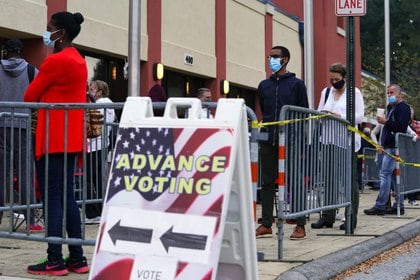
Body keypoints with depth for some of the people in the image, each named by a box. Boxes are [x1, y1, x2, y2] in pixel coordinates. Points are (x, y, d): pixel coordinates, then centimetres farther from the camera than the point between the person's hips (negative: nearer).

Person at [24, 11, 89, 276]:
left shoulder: (55, 61, -13)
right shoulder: (79, 61, 14)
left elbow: (29, 96, -5)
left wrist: (42, 99, 15)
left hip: (53, 140, -9)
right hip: (71, 139, 9)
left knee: (52, 198, -5)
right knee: (68, 196, 10)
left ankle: (55, 261, -3)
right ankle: (77, 257, 12)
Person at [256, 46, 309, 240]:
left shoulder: (296, 84, 2)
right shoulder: (264, 85, 15)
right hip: (268, 141, 4)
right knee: (267, 182, 5)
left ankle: (300, 225, 4)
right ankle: (266, 224, 10)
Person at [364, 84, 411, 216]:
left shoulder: (403, 108, -8)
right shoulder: (392, 108, 22)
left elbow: (400, 127, -22)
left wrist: (385, 122, -19)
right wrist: (382, 146, 22)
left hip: (394, 147, -10)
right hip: (389, 147, 10)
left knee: (385, 174, -12)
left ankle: (380, 206, -12)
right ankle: (399, 206, 12)